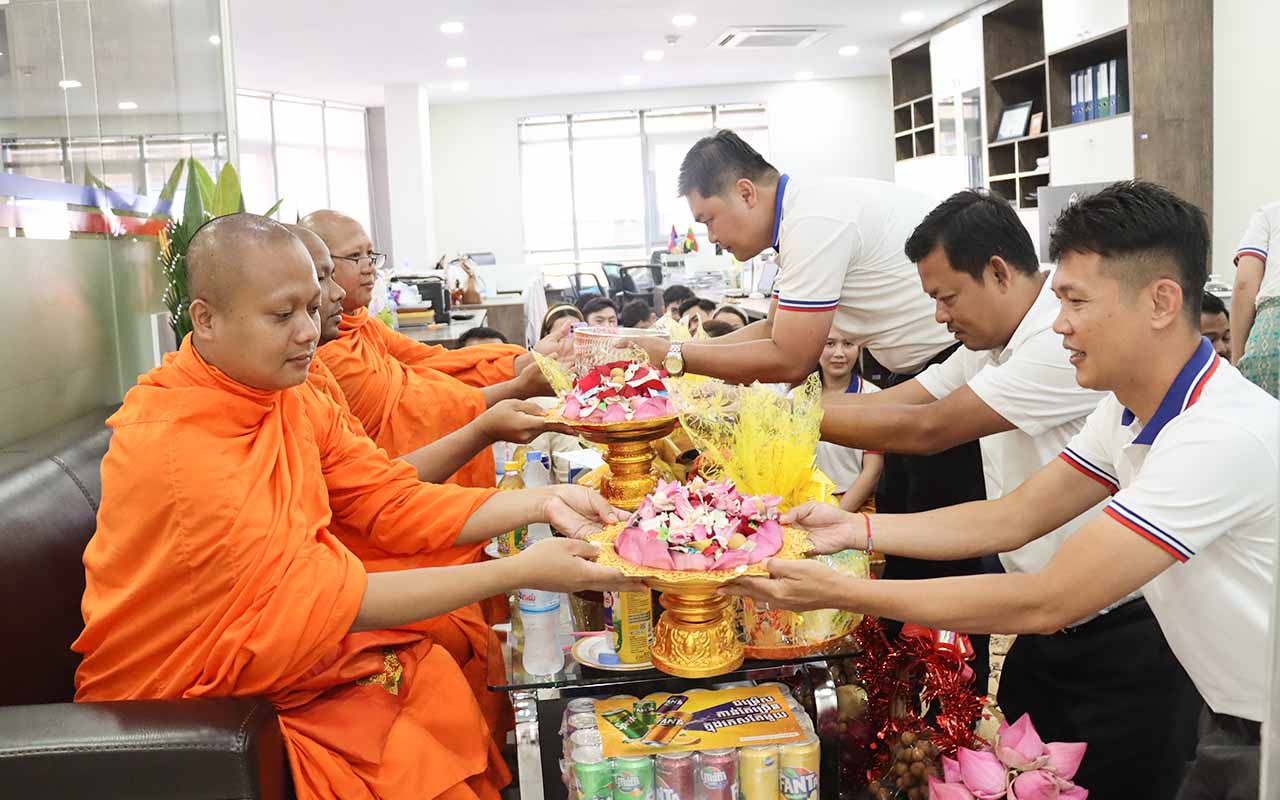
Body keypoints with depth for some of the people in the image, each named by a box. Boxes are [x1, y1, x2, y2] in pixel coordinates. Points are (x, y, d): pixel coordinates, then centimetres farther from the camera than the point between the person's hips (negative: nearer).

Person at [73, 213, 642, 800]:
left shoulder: (294, 400, -1)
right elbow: (316, 594, -27)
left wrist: (542, 504, -16)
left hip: (297, 656, 7)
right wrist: (518, 572, -28)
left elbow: (396, 504, -2)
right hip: (192, 705, -6)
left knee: (454, 685, -5)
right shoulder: (168, 442, -25)